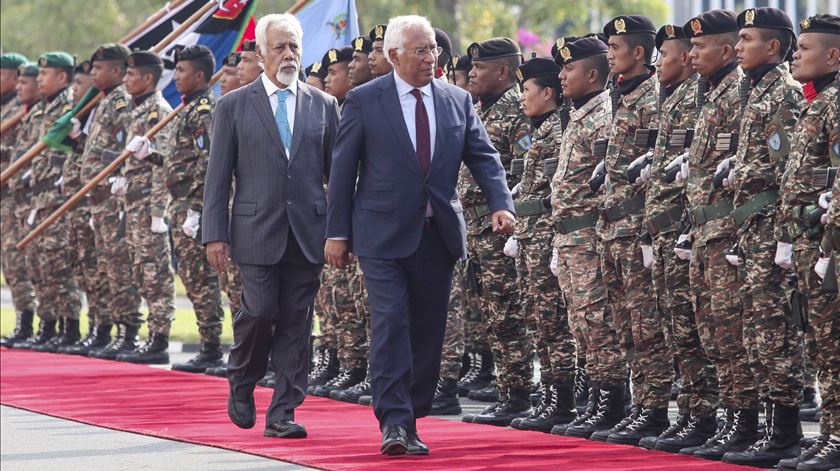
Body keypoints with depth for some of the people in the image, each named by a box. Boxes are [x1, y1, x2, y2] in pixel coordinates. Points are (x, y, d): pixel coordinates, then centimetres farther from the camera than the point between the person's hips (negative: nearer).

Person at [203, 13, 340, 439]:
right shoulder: (234, 106, 4)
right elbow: (217, 176, 2)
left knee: (296, 322, 0)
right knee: (260, 312, -9)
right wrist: (215, 235, -4)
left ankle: (283, 413, 5)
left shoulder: (323, 106, 10)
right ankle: (241, 385, 18)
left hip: (307, 234, 2)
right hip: (257, 231, -2)